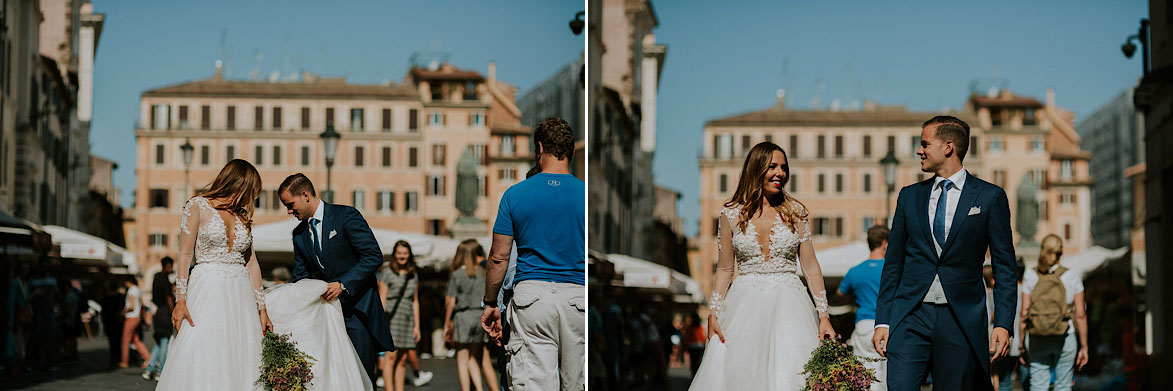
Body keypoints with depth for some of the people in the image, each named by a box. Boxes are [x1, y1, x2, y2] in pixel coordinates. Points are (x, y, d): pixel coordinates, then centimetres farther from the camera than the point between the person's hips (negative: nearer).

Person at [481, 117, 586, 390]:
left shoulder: (515, 194, 2)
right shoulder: (585, 194, 2)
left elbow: (498, 257, 3)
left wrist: (490, 304, 14)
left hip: (531, 295, -1)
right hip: (579, 296, 1)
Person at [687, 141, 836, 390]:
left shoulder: (795, 212, 5)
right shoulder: (731, 215, 4)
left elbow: (810, 266, 6)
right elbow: (724, 269, 9)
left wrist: (824, 315, 1)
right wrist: (713, 313, -1)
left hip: (788, 306, 0)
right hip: (745, 308, 0)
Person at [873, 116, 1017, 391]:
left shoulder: (990, 197, 3)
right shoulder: (909, 196, 12)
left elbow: (1004, 267, 2)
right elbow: (893, 263, 13)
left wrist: (1003, 324, -8)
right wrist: (882, 321, 6)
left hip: (962, 321, -2)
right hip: (911, 317, 2)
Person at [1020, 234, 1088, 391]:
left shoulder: (1030, 276, 0)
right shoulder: (1072, 277, -1)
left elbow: (1024, 312, -4)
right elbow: (1080, 315, -3)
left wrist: (1021, 342, 3)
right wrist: (1084, 346, 4)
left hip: (1036, 339, 0)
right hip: (1065, 338, 0)